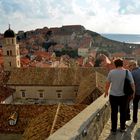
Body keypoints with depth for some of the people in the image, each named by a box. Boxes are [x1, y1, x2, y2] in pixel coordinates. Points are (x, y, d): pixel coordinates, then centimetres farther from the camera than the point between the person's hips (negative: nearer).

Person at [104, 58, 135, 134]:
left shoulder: (111, 72, -7)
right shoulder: (127, 72, -9)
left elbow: (107, 83, 0)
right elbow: (132, 84, -6)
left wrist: (106, 91, 16)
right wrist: (133, 93, 10)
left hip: (113, 95, 0)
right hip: (123, 95, 0)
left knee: (114, 112, 10)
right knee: (123, 112, 16)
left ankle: (114, 129, 19)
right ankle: (122, 128, 29)